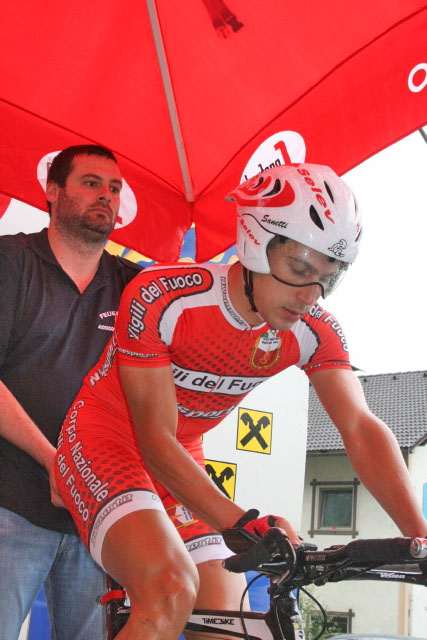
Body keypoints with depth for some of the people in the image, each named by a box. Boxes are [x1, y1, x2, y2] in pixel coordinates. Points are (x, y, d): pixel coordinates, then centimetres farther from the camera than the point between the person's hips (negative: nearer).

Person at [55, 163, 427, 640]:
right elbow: (156, 440, -26)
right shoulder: (160, 298, -27)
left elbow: (362, 430, -21)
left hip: (182, 461, 6)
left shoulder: (314, 333, -13)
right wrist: (241, 524, -37)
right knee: (172, 590, -32)